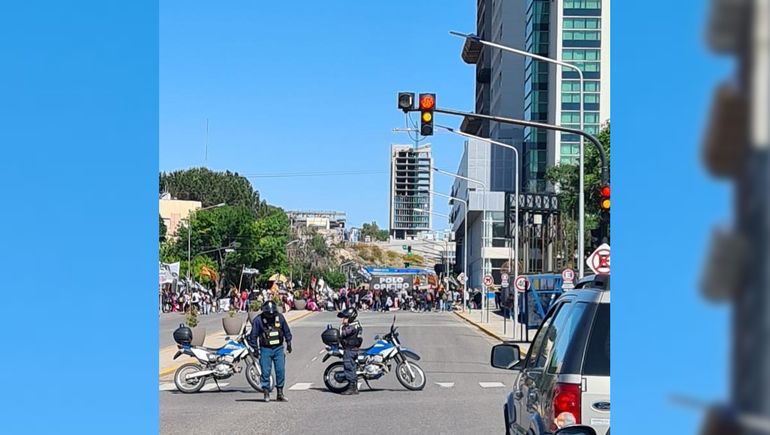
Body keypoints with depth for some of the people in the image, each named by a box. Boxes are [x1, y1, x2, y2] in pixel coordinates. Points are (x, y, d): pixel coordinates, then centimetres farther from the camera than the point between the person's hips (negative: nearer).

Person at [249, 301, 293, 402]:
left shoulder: (280, 317, 1)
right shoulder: (258, 320, -8)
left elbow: (286, 331, 14)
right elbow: (253, 335, -1)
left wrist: (288, 343, 14)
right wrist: (254, 348, -2)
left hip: (279, 348, 2)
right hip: (265, 349, -2)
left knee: (281, 371, -2)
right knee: (266, 372, -5)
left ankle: (280, 393, 7)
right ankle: (266, 393, 4)